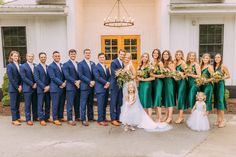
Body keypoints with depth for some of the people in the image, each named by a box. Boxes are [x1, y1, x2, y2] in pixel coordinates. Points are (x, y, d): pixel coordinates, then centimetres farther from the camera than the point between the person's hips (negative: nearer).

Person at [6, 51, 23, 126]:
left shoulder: (19, 65, 10)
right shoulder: (9, 65, -7)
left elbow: (20, 77, 9)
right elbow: (11, 78, -12)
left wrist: (20, 86, -5)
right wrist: (17, 87, -13)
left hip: (19, 88, 6)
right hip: (13, 88, -6)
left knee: (17, 104, 12)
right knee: (13, 104, 0)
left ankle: (18, 118, 20)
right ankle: (14, 120, 6)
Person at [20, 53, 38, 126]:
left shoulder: (36, 66, 11)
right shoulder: (23, 66, -1)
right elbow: (23, 77, -9)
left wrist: (36, 84, -7)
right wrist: (32, 84, -13)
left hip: (35, 88, 4)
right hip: (27, 88, -4)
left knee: (35, 104, 9)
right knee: (28, 104, -1)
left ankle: (35, 117, 20)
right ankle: (28, 119, 6)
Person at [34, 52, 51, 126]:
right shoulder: (37, 68, -1)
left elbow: (50, 78, 10)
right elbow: (37, 79, -9)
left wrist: (48, 86, -5)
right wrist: (44, 87, -14)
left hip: (48, 89, 4)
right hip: (41, 89, -4)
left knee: (48, 104, 8)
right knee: (40, 105, -1)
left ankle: (47, 117, 18)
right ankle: (41, 119, 5)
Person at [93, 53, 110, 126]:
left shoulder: (106, 67, 19)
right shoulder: (96, 67, -4)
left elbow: (109, 76, 13)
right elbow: (97, 77, -14)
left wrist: (108, 83, -5)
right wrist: (106, 82, -13)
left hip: (106, 88, 7)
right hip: (100, 88, -7)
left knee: (105, 104, 11)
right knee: (100, 105, -6)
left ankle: (103, 118, 21)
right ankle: (100, 120, 0)